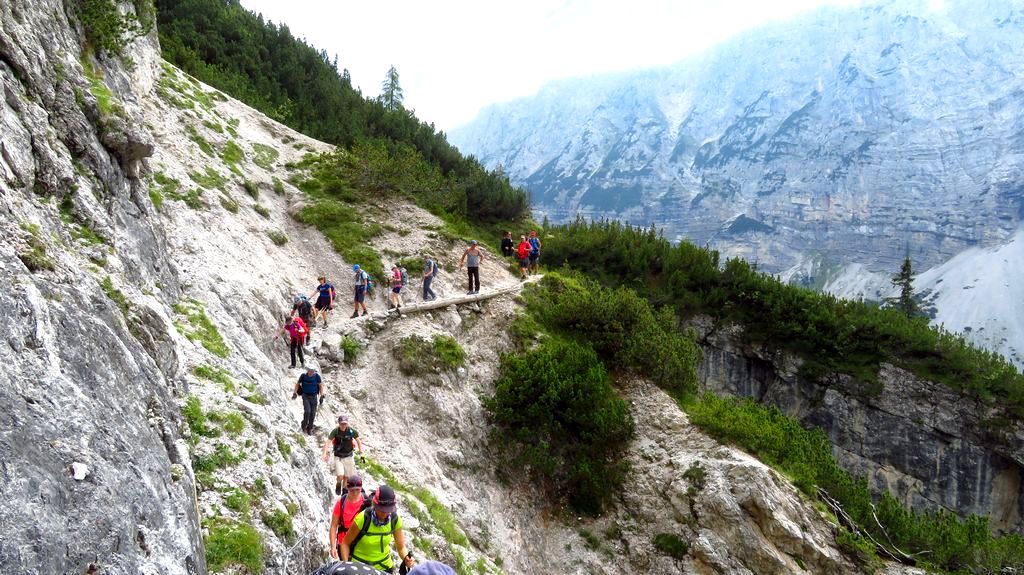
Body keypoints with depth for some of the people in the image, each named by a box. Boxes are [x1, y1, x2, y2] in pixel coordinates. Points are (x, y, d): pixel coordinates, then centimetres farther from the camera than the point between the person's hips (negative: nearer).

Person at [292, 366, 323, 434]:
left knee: (313, 413, 2)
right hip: (306, 396, -1)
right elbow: (298, 384, 4)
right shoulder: (303, 376, -9)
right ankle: (304, 425, 7)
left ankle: (310, 429, 17)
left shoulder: (317, 376, -8)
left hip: (314, 396, 2)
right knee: (307, 411, -17)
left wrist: (321, 395, -7)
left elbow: (320, 385, -1)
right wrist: (295, 393, -4)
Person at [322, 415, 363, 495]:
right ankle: (338, 485, 18)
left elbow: (358, 440, 2)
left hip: (349, 457, 2)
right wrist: (325, 454, -33)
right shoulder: (335, 431, -16)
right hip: (338, 457, -2)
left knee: (347, 477, 6)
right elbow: (328, 442, -21)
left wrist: (360, 450, -10)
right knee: (340, 476, -16)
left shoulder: (351, 431, -12)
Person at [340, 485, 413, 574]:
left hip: (384, 566, 3)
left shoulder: (395, 520, -15)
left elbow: (401, 547, -6)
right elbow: (345, 543, -11)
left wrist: (406, 558, -25)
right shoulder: (362, 519, -24)